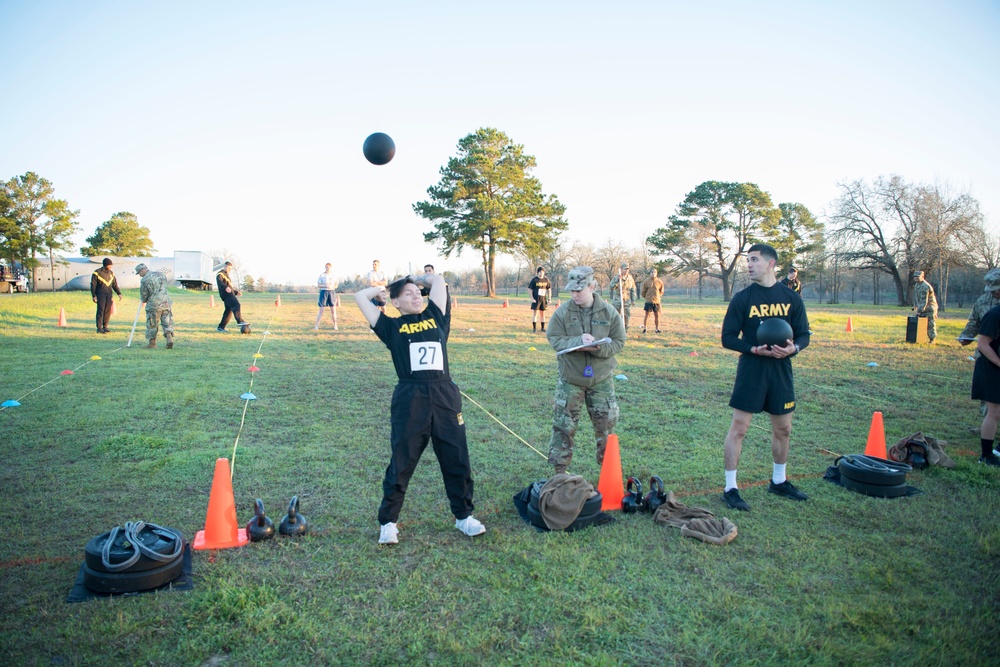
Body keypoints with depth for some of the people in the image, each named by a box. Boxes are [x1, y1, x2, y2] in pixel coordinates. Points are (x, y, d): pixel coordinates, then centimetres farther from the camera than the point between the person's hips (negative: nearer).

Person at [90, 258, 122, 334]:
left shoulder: (111, 273, 12)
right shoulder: (97, 273, -4)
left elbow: (115, 284, 17)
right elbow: (93, 285, -4)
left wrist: (119, 293, 7)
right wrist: (94, 295, -9)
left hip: (109, 295, 5)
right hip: (101, 295, -5)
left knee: (108, 311, 4)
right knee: (100, 311, -7)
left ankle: (105, 327, 12)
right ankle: (99, 328, -5)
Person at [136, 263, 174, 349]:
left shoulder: (145, 280, -10)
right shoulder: (161, 274, 8)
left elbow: (143, 295, -3)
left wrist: (144, 300, 21)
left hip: (153, 304, -4)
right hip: (166, 302, 4)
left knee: (152, 324, 9)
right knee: (167, 322, 8)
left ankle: (152, 343, 16)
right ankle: (169, 338, -10)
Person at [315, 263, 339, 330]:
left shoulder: (333, 275, 10)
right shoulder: (322, 275, 2)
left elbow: (336, 284, 12)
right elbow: (318, 285, -1)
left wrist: (332, 287, -10)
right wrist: (325, 286, -17)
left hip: (332, 292, 3)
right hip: (324, 292, -3)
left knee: (333, 310, 3)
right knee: (321, 310, -5)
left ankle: (335, 326, 12)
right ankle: (316, 325, 0)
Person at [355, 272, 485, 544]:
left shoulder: (435, 317, 13)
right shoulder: (391, 327, 6)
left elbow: (437, 279, 18)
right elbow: (361, 296, 6)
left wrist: (413, 280, 31)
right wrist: (386, 287, 21)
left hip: (445, 396, 3)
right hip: (409, 401, -3)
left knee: (457, 460, 10)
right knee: (401, 464, 6)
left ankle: (463, 516, 28)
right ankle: (388, 522, 21)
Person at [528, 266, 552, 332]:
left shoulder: (546, 280, 6)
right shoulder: (534, 280, -5)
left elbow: (549, 289, 14)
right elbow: (530, 289, -6)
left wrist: (549, 298, 9)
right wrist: (532, 298, -13)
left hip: (543, 298, 4)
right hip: (536, 299, -4)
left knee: (542, 313, 10)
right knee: (535, 313, -5)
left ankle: (543, 328, 17)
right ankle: (534, 328, -2)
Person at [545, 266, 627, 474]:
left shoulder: (609, 312, -5)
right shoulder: (563, 312, -8)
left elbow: (618, 342, -4)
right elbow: (554, 339, -10)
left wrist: (597, 348, -23)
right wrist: (578, 341, -27)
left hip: (601, 378, 1)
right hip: (570, 378, -1)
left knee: (606, 424, 9)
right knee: (564, 425, 5)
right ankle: (560, 468, 18)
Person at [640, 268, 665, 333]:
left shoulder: (660, 282, 1)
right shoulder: (646, 281, -3)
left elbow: (661, 291, 14)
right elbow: (643, 291, 7)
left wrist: (659, 297, 9)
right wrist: (646, 297, 8)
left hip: (657, 301, 2)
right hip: (648, 301, -1)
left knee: (657, 315, 5)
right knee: (647, 314, -1)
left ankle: (657, 329, 12)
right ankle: (644, 328, 6)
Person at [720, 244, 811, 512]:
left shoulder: (791, 297, 3)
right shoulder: (742, 298, -4)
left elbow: (804, 334, 6)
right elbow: (728, 338, -5)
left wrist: (793, 348, -16)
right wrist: (754, 349, -20)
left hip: (781, 370, 4)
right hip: (751, 371, -3)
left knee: (783, 429, 15)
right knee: (739, 427, -3)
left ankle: (778, 481, 35)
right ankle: (730, 488, 6)